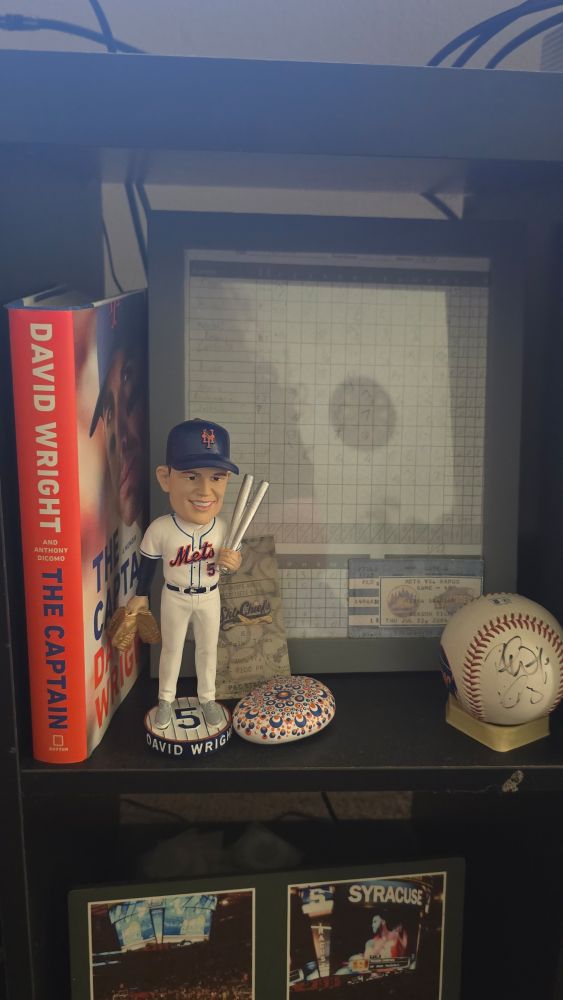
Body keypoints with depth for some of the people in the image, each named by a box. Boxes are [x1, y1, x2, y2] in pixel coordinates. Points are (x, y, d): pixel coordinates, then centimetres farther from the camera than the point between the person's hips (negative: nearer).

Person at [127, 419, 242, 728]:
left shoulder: (222, 528, -18)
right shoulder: (160, 529, -25)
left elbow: (229, 562, -2)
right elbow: (148, 563, -8)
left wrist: (233, 563, -25)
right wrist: (141, 595, 1)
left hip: (209, 598, 2)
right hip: (174, 598, -2)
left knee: (207, 649, 18)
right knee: (171, 649, 17)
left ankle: (207, 698, 39)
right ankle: (166, 699, 38)